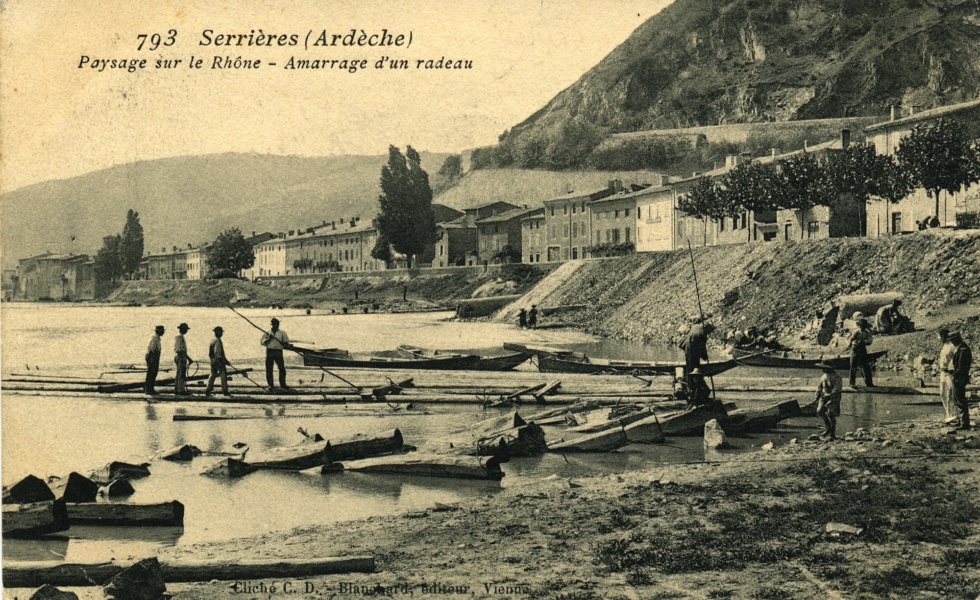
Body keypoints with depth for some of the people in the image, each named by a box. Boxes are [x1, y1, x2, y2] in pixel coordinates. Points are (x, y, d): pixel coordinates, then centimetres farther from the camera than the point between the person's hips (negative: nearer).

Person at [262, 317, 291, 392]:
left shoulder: (282, 333, 9)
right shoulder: (267, 333, 10)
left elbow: (286, 341, 7)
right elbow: (263, 342, 7)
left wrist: (285, 344, -15)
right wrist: (268, 339, -9)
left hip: (278, 352, 0)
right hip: (269, 352, 0)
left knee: (282, 369, -3)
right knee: (269, 369, -1)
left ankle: (282, 384, 9)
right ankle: (270, 385, 6)